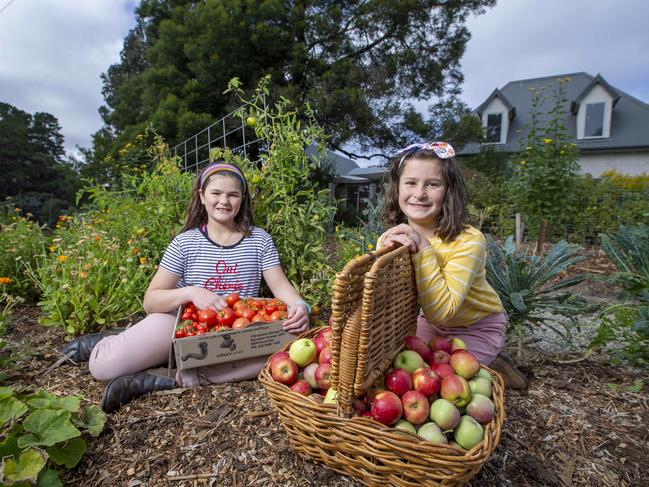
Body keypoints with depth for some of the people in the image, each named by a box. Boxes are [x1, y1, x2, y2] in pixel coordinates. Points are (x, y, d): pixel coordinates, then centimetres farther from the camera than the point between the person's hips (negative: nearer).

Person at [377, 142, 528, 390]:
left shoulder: (468, 240, -30)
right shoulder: (394, 236, -15)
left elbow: (442, 311, -37)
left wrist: (422, 250, -42)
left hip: (477, 328, -5)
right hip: (430, 322, 5)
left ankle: (490, 367, 13)